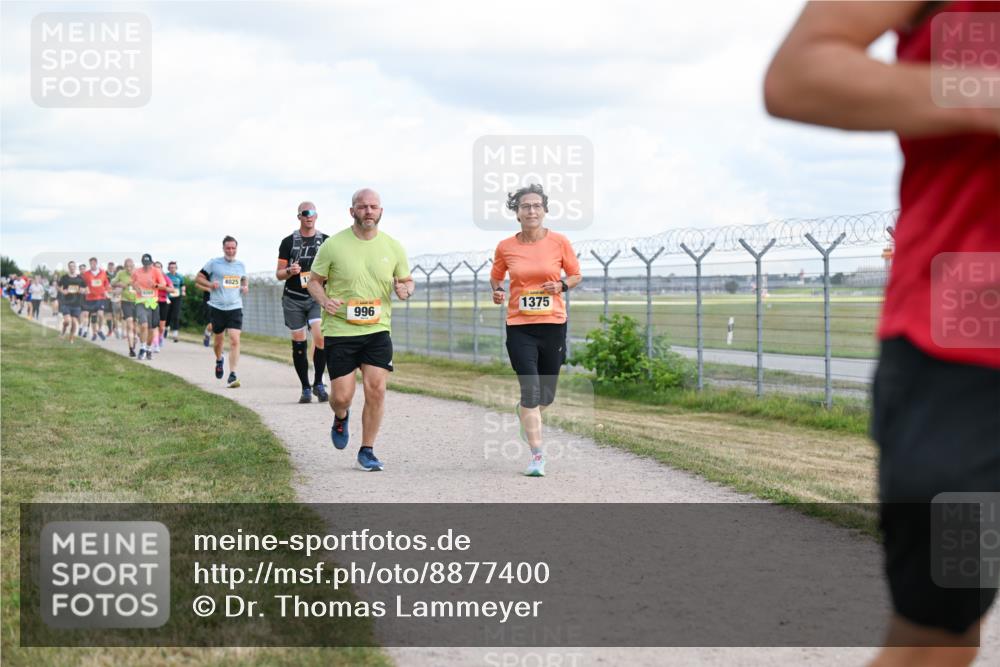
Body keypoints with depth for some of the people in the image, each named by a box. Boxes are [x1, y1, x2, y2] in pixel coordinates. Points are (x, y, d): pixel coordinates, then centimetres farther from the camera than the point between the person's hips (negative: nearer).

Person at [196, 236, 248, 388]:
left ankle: (232, 375, -15)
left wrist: (245, 287, 6)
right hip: (217, 307, -1)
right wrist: (210, 284, -12)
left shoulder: (241, 265, 11)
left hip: (235, 308, 1)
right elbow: (199, 278, 6)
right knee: (218, 340, 12)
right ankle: (219, 360, 46)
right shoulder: (214, 263, 0)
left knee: (235, 341, -14)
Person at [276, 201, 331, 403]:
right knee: (298, 343, 3)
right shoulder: (288, 242, 6)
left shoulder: (326, 241, 7)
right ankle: (305, 388, 14)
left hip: (317, 298, -1)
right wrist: (290, 271, -15)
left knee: (320, 337, -20)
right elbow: (279, 274, 7)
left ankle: (318, 383, -4)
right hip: (293, 299, 1)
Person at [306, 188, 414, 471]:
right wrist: (324, 300, -16)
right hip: (339, 330, -2)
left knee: (376, 389, -9)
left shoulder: (393, 247, 3)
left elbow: (407, 280, 15)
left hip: (377, 330, 2)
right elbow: (314, 281, 5)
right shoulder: (333, 245, -4)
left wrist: (405, 289, -9)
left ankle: (367, 451, 7)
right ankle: (341, 417, 36)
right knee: (342, 396, -3)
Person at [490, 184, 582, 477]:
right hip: (519, 326, -1)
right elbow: (495, 277, 16)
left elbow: (576, 275, 9)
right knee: (530, 390, -12)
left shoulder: (559, 242, -2)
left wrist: (562, 285, -11)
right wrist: (496, 291, -6)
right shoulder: (505, 247, 0)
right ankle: (537, 455, -5)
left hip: (553, 324, 1)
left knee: (546, 395, 11)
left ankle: (525, 411, 47)